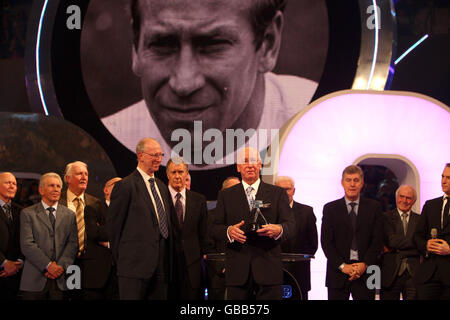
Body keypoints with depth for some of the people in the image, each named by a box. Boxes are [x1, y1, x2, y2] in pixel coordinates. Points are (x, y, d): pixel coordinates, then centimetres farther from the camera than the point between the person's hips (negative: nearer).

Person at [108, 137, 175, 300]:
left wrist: (168, 260, 16)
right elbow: (114, 225, -5)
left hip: (162, 267, 7)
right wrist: (121, 259, -2)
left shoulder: (162, 187, 19)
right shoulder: (126, 186, -5)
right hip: (136, 265, -7)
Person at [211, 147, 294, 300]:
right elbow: (215, 229, 7)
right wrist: (229, 231, -15)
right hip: (237, 269, 1)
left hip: (269, 269, 0)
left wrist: (279, 230, -20)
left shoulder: (277, 193, 11)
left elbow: (290, 225, 4)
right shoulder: (226, 195, 13)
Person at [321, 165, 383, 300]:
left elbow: (378, 240, 4)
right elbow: (326, 242, 1)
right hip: (338, 273, 0)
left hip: (365, 271, 0)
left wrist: (365, 264, -9)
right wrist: (342, 266, -9)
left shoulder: (374, 207, 8)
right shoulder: (330, 208, 7)